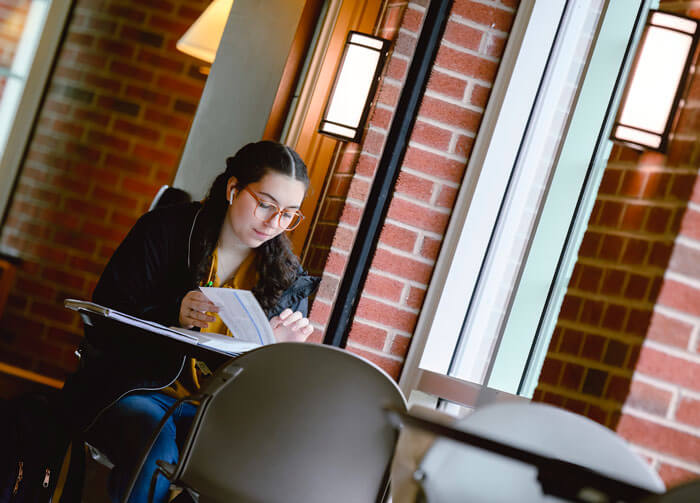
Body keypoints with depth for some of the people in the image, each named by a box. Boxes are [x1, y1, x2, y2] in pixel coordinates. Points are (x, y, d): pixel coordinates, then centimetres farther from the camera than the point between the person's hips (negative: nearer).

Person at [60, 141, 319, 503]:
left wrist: (277, 348, -13)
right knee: (156, 452, -36)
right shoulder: (166, 229, -2)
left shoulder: (288, 279, 7)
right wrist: (174, 315, -22)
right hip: (133, 387, -2)